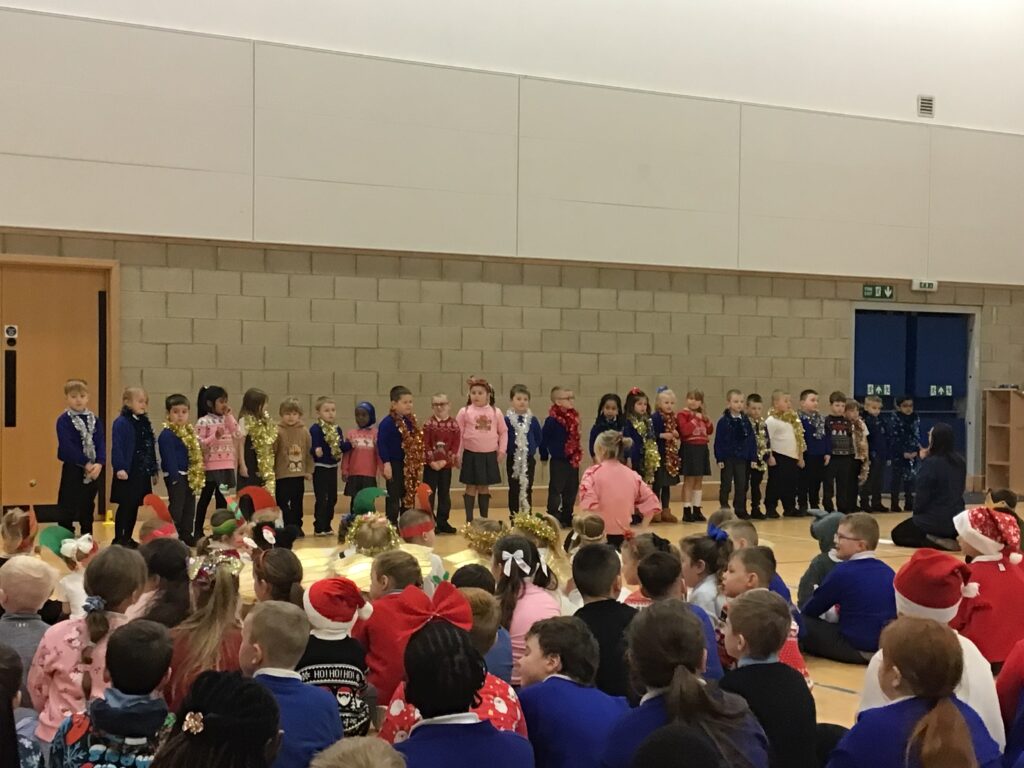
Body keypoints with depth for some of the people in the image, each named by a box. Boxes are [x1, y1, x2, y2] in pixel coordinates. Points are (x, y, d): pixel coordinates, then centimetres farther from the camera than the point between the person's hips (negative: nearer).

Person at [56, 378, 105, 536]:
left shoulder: (94, 420, 6)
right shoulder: (64, 420, -8)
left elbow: (101, 443, -1)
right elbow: (67, 447, -16)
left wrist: (99, 464, -17)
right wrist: (86, 463, -20)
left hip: (93, 471, 5)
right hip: (72, 470, -5)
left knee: (88, 510, 15)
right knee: (68, 511, -3)